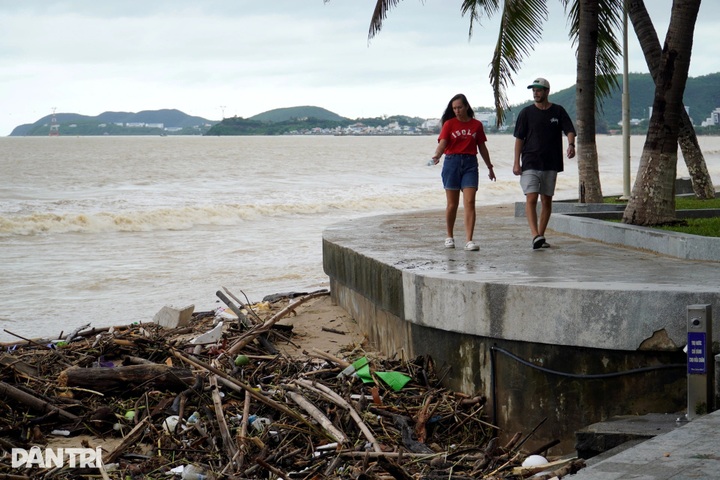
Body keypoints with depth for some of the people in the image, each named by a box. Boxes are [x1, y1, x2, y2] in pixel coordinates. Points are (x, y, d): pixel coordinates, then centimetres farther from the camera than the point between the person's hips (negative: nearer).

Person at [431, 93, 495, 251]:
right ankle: (449, 237, 21)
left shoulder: (476, 125, 8)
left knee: (470, 202, -10)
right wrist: (437, 155, -31)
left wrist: (490, 167, 21)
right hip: (452, 162, -1)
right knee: (452, 204, 5)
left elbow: (482, 148, 16)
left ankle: (469, 240, -13)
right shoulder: (449, 124, 2)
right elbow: (442, 143, -11)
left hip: (470, 164, 1)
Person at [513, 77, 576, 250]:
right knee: (531, 199, -15)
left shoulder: (558, 111, 6)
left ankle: (541, 236, 14)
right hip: (530, 164, -2)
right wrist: (516, 162, -3)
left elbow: (569, 130, 0)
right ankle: (535, 235, -24)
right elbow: (519, 138, 3)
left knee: (546, 201, 6)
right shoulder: (526, 113, 3)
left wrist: (571, 145, -23)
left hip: (551, 164, 2)